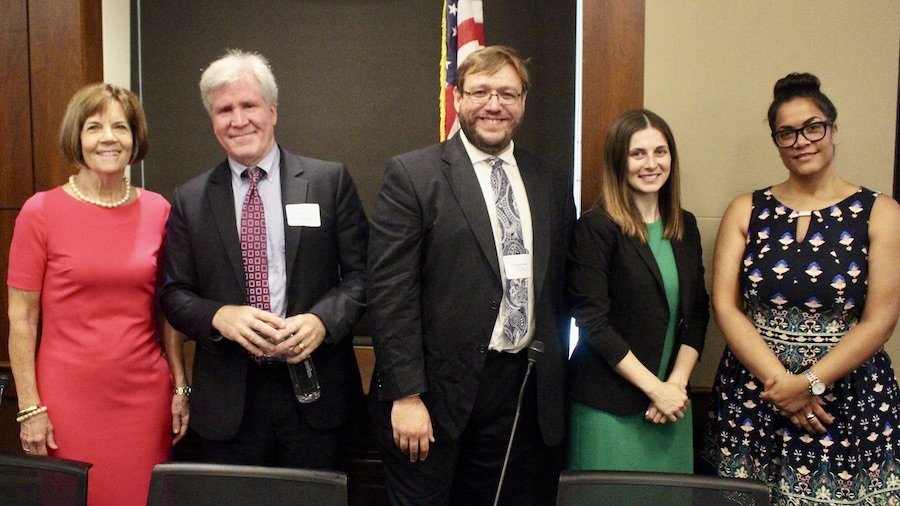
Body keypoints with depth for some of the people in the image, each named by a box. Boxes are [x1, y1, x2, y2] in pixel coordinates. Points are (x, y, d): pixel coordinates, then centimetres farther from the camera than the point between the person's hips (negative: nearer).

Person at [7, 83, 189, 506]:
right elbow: (21, 318, -3)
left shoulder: (157, 210, 3)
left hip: (145, 397, 2)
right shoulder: (41, 212, -5)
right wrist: (29, 407, -6)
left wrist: (180, 387, 7)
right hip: (69, 400, -2)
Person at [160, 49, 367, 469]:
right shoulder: (189, 200, 5)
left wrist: (322, 320, -18)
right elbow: (175, 294, 6)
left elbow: (361, 274, 0)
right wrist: (220, 316, -14)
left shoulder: (330, 181, -1)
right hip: (227, 402, 1)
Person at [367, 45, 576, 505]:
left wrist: (555, 377, 11)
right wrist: (406, 395, -14)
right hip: (439, 392, -4)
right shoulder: (412, 175, -6)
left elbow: (559, 286, 13)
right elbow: (390, 292, -11)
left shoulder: (553, 183, 9)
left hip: (526, 394, 5)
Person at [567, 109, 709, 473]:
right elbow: (592, 321, -14)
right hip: (609, 407, -5)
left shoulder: (685, 226, 7)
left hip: (670, 402, 5)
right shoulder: (596, 228, -10)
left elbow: (697, 313, 8)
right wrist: (655, 387, -14)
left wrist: (677, 382, -5)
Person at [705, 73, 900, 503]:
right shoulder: (745, 211, 3)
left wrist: (810, 383, -15)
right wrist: (779, 381, -13)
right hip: (751, 396, 1)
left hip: (849, 394, -1)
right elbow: (725, 306, -3)